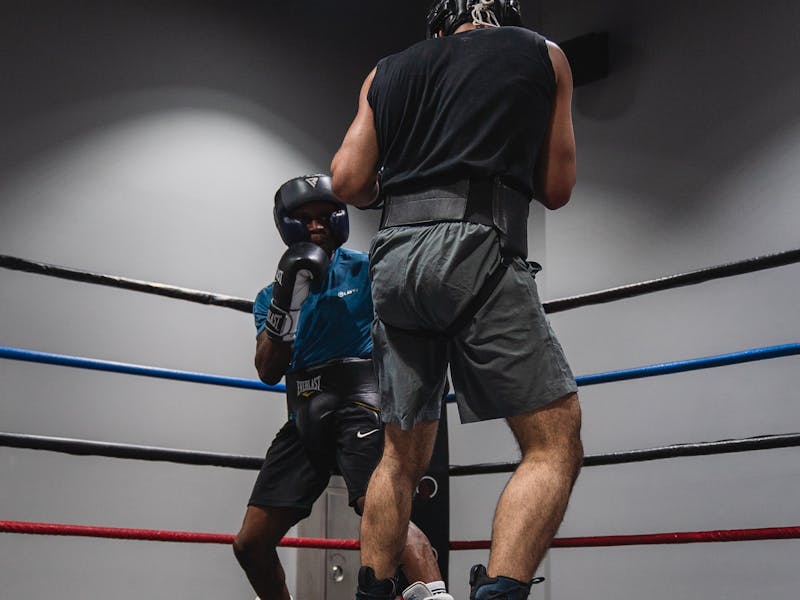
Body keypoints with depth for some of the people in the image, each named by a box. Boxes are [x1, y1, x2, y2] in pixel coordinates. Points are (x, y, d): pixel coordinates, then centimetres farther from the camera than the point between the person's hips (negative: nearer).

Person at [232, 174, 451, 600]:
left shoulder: (364, 270, 6)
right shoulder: (272, 295, 16)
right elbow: (268, 372, 2)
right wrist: (285, 304, -10)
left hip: (358, 404, -5)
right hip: (304, 417, 5)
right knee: (250, 544, 5)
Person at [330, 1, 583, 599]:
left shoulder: (388, 72, 23)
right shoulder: (543, 55, 16)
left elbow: (349, 182, 14)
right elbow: (556, 187, 15)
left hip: (394, 257, 5)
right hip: (478, 249, -5)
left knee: (403, 455, 15)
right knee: (556, 444, -4)